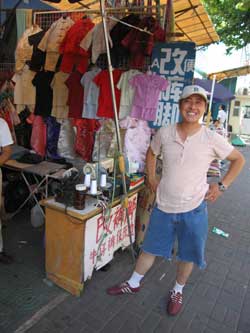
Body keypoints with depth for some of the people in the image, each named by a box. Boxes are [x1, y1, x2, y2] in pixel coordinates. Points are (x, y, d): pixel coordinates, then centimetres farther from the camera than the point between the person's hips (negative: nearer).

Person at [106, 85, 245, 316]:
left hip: (193, 208, -1)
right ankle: (134, 283, 41)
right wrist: (151, 178, 7)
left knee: (187, 255, 17)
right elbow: (151, 153, 14)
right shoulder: (164, 133, -6)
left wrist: (222, 186, -4)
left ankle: (178, 291, 44)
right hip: (164, 206, 1)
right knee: (150, 248, 18)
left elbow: (239, 160, 3)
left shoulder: (212, 139, -11)